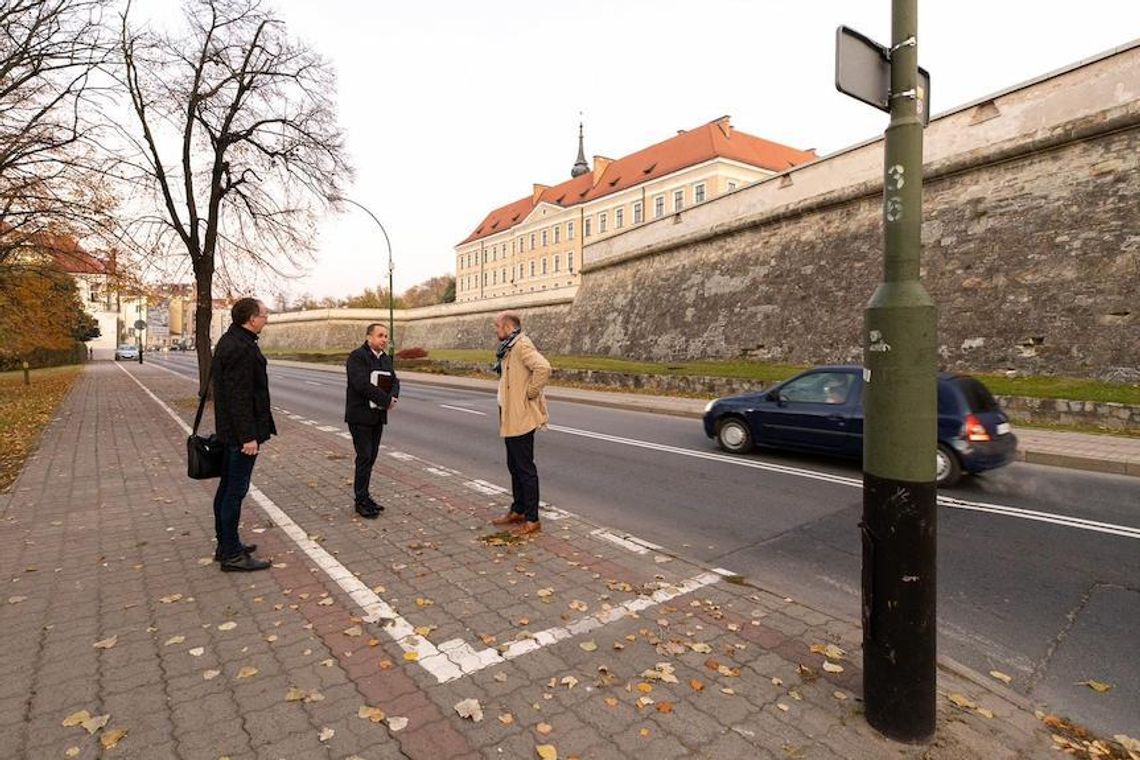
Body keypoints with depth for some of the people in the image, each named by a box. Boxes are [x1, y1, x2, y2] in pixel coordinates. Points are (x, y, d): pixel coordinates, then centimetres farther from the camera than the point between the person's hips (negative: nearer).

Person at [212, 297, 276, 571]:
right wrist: (248, 436, -22)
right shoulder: (242, 347, -20)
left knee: (227, 487, 17)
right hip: (241, 431, -11)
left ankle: (226, 544, 29)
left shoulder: (229, 341, 13)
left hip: (230, 430, 11)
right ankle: (231, 554, 7)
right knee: (235, 490, -2)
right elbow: (239, 397, -24)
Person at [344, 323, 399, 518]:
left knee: (371, 458, 11)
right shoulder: (357, 357, -12)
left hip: (378, 416, 7)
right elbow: (362, 384, -23)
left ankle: (364, 496, 21)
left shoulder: (386, 359, 12)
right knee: (365, 458, -5)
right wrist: (386, 400, -18)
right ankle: (361, 501, 5)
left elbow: (394, 381, 9)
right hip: (360, 416, -7)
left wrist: (393, 397, -12)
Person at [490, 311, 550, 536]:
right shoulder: (509, 348, 15)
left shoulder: (522, 345, -17)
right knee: (514, 466, 18)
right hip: (510, 418, 10)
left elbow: (543, 368, -33)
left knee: (525, 469, -2)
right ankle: (517, 511, 31)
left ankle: (532, 520, 7)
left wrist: (531, 394, -22)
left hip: (521, 419, -10)